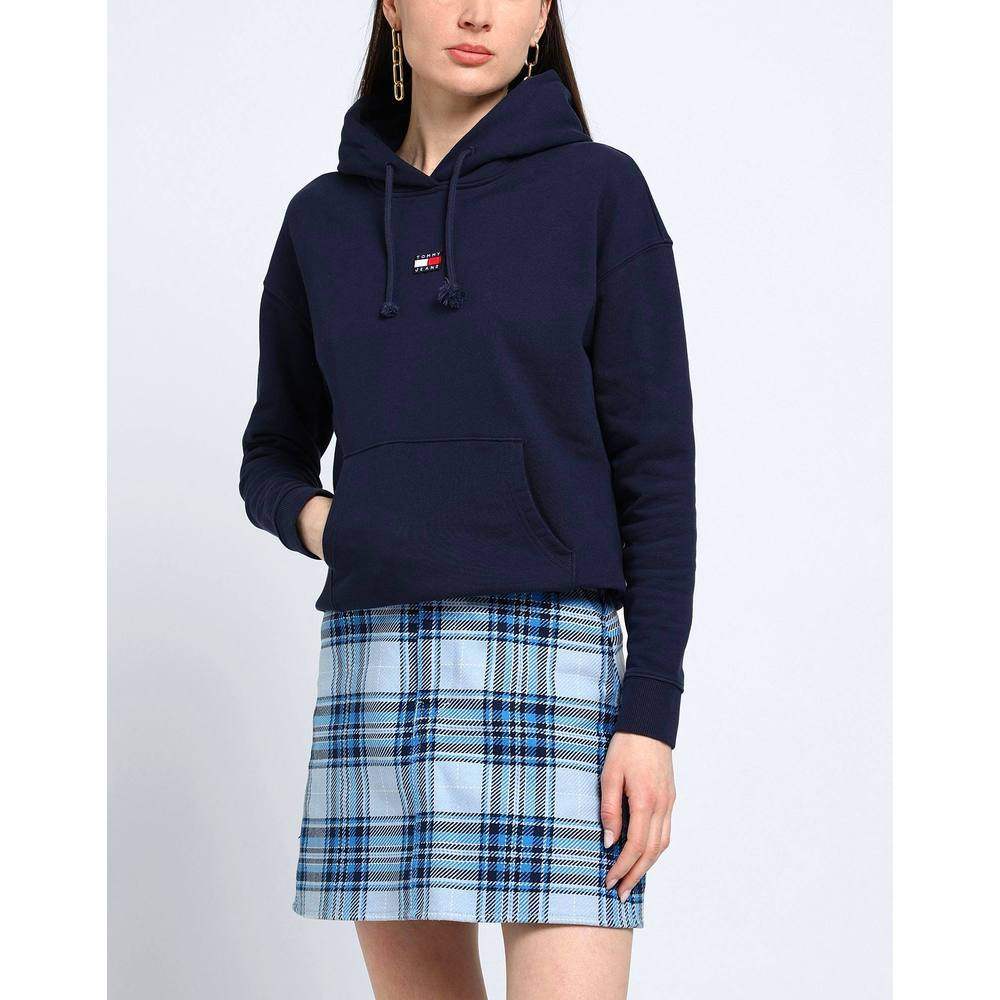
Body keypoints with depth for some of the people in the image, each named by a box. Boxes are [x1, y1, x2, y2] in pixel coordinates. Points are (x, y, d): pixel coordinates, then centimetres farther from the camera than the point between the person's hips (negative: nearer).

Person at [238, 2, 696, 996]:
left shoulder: (599, 189, 2)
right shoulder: (324, 218, 12)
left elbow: (657, 464, -1)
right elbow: (274, 453, 21)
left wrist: (652, 711, -9)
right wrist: (310, 519, -4)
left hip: (547, 654, -4)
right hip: (374, 655, 4)